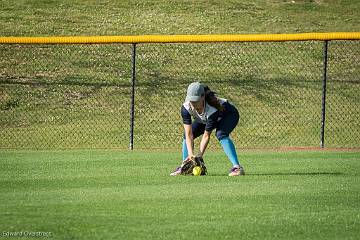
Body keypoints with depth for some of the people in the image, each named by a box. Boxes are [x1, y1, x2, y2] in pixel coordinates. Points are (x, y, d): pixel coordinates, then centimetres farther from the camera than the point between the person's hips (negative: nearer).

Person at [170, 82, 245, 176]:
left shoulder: (212, 109, -43)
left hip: (228, 114, -6)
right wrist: (190, 154, -43)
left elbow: (206, 135, -37)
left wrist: (200, 155, -43)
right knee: (187, 134, -9)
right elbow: (189, 134, -32)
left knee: (221, 134, -35)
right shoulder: (186, 108, -31)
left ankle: (237, 167, -40)